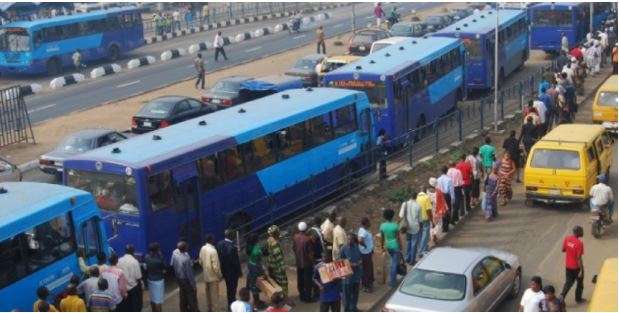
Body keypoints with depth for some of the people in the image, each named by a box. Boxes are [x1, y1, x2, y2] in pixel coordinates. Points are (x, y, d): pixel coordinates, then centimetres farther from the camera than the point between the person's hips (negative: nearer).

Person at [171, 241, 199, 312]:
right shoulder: (186, 258, -34)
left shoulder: (175, 252, -14)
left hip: (179, 278, 7)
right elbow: (189, 273, -25)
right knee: (191, 296, 12)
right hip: (186, 280, -7)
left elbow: (172, 264, 1)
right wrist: (193, 285, -13)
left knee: (183, 296, 24)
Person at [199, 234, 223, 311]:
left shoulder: (202, 248, -3)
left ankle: (209, 308, 31)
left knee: (208, 293, 19)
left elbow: (200, 261, 7)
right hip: (213, 275, -7)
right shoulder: (213, 250, -25)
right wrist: (220, 275, -10)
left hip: (205, 275, 7)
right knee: (214, 294, 4)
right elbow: (215, 266, -23)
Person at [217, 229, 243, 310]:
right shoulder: (232, 247, -31)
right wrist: (239, 272, -7)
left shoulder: (219, 244, -9)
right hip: (232, 272, -7)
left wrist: (222, 268, 14)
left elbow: (219, 257, 2)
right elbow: (236, 261, -22)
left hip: (224, 270, 7)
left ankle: (230, 303, 40)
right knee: (232, 289, 11)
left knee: (229, 288, 24)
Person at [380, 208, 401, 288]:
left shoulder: (382, 226, -4)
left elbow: (382, 238, 5)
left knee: (394, 261, 25)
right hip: (395, 246, -5)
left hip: (388, 245, 5)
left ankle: (393, 280, 30)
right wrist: (400, 249, -5)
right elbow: (398, 238, -13)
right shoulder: (395, 226, -17)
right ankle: (393, 283, 4)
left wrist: (382, 247, 18)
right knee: (394, 264, 2)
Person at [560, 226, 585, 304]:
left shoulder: (567, 239, -7)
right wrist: (582, 270, -17)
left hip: (568, 265, 6)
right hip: (576, 267, -5)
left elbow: (563, 250, 6)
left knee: (568, 281, 17)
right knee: (579, 282, 17)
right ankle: (578, 299, 30)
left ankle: (562, 296, 4)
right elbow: (579, 258, -24)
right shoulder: (579, 243, -26)